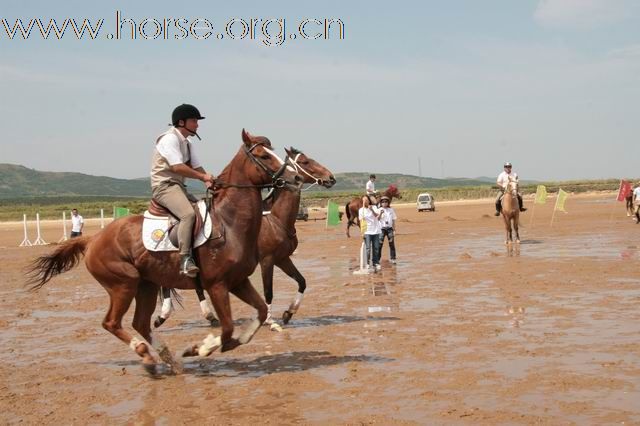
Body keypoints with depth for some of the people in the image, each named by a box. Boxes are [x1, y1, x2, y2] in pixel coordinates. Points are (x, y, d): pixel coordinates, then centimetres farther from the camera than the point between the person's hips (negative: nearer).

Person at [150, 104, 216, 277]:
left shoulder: (186, 143, 18)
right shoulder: (170, 139, -11)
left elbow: (197, 167, 12)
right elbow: (178, 167, -22)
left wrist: (209, 182, -7)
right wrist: (203, 176, -17)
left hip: (178, 186, 10)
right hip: (164, 186, -10)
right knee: (188, 214, -30)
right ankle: (185, 260, -37)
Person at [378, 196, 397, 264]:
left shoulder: (391, 210, 5)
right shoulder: (380, 210, -1)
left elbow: (393, 220, 10)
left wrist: (394, 229, 8)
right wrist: (381, 213, -27)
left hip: (389, 228, 2)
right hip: (382, 228, -2)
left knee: (392, 243, 3)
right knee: (380, 244, -3)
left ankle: (393, 259, 10)